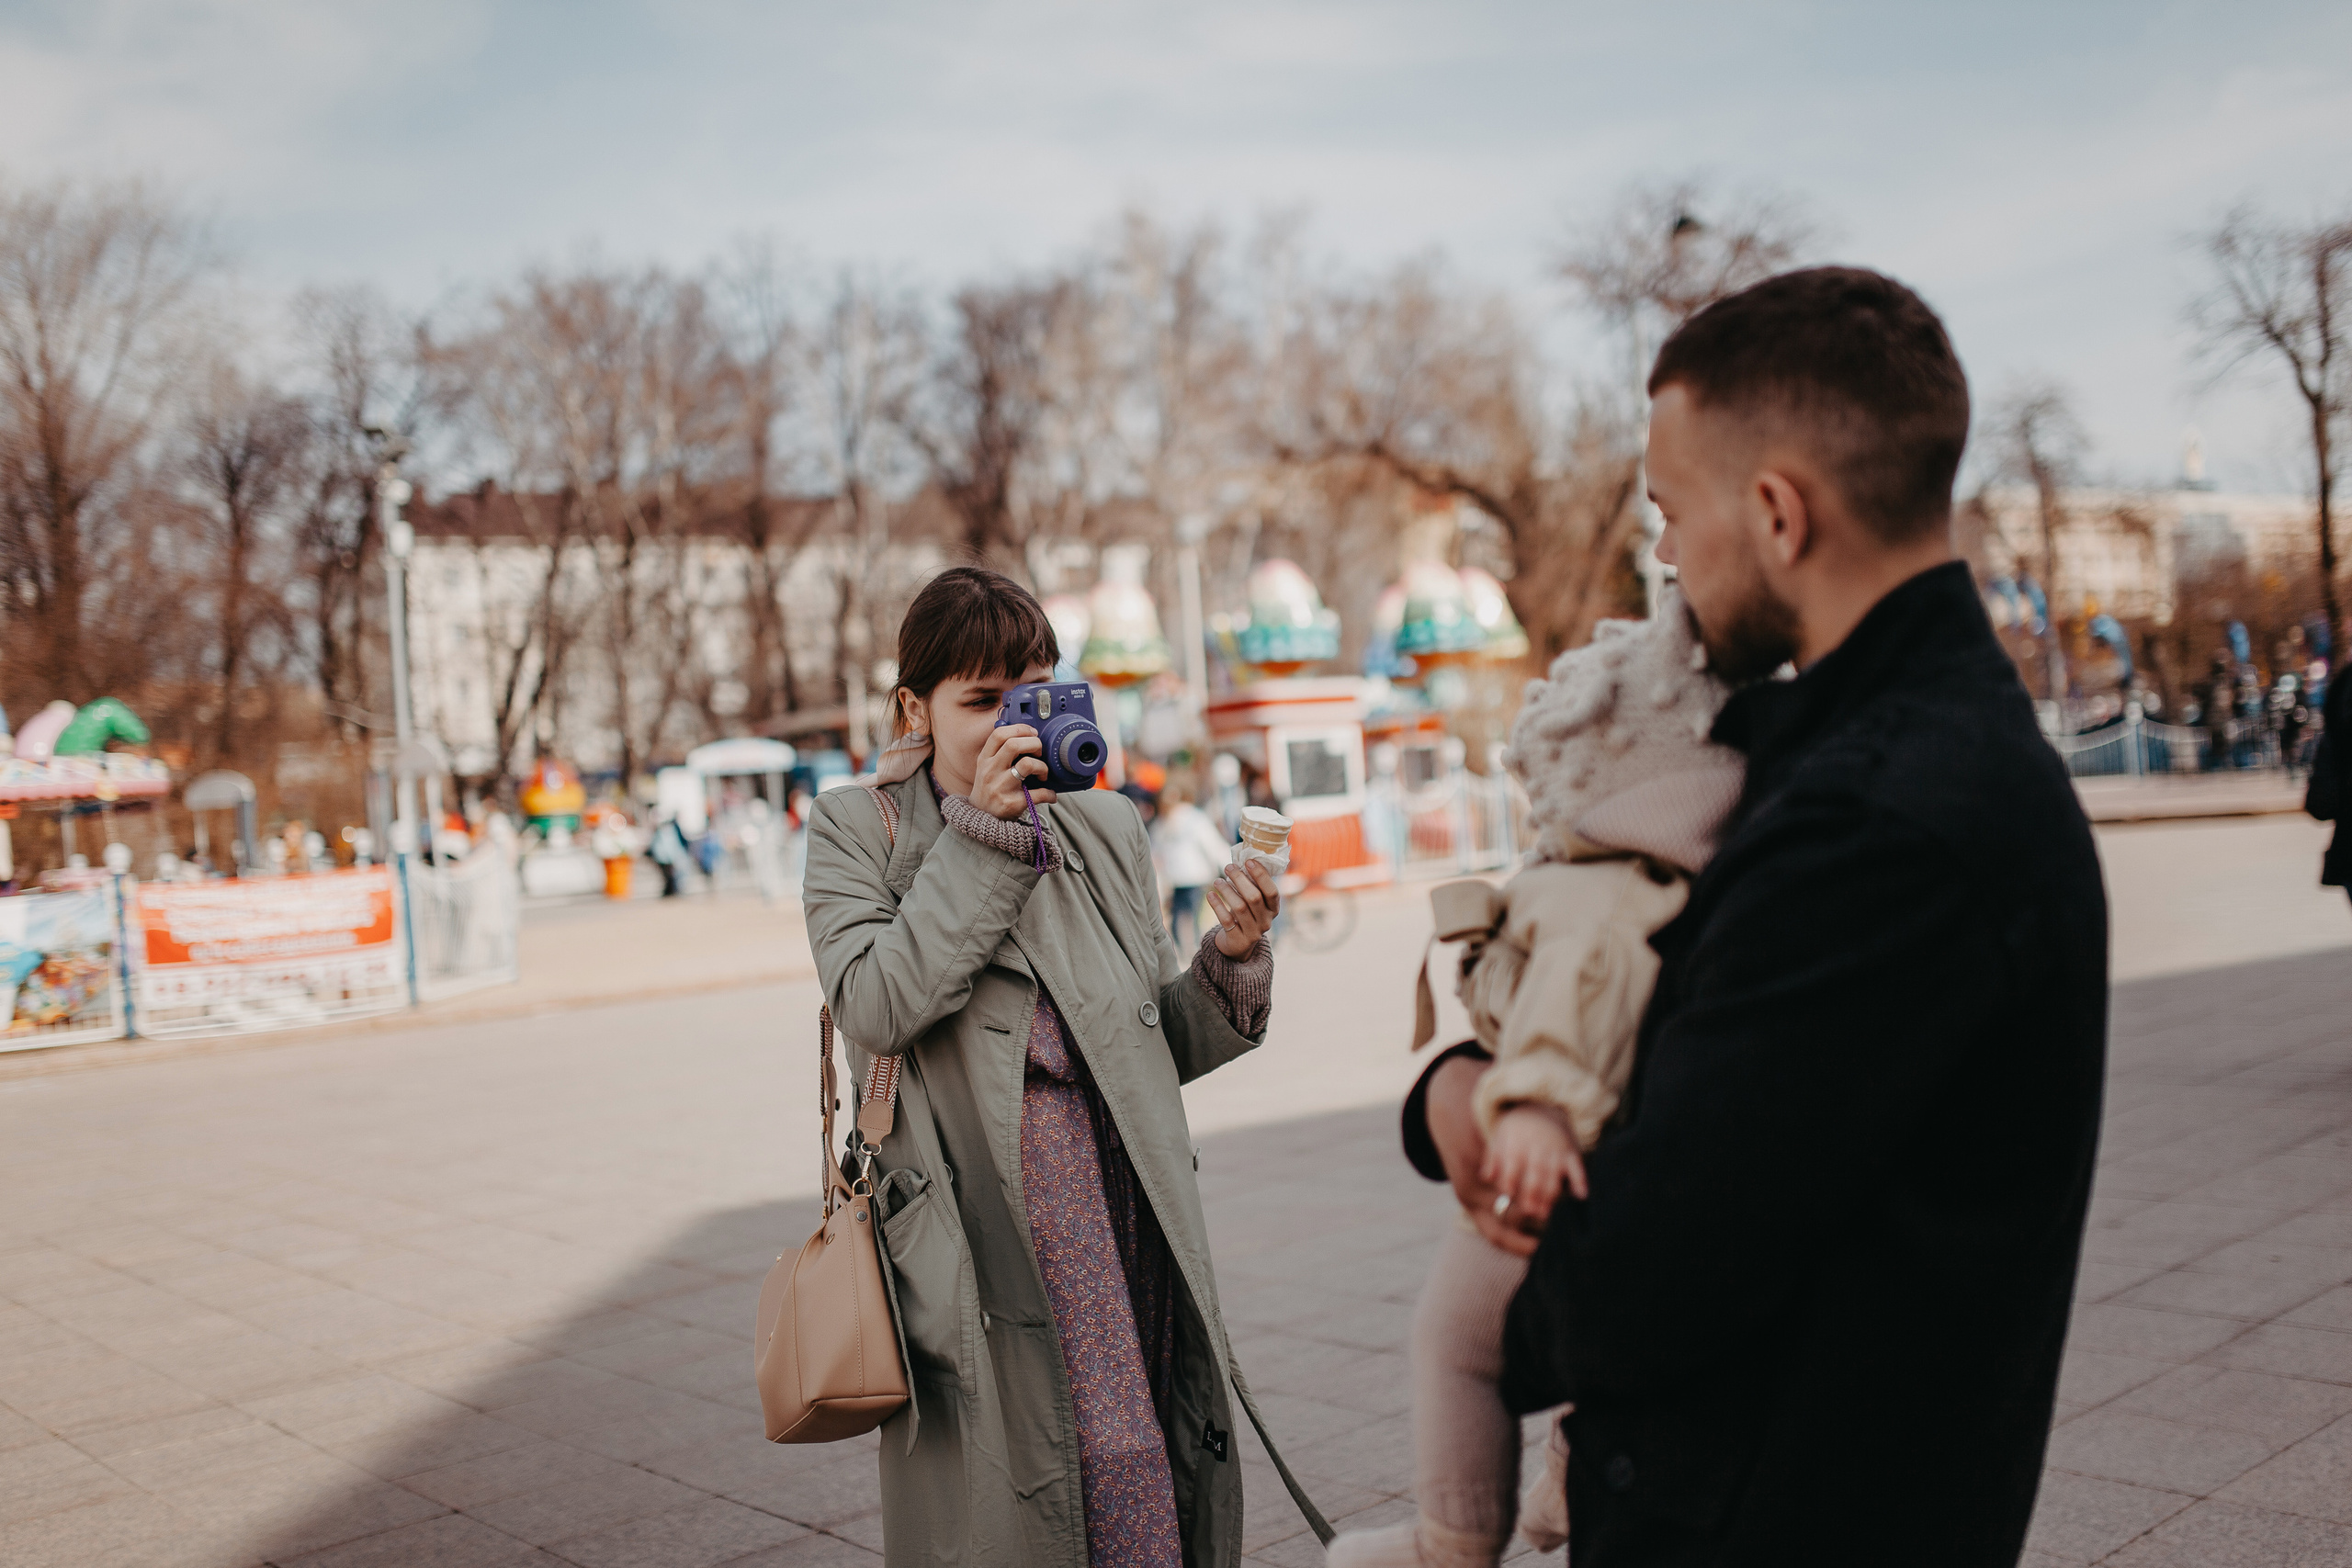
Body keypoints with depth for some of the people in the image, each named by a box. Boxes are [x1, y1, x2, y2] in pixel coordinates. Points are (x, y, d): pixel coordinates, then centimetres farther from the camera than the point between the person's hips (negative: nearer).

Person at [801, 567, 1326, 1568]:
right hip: (974, 1216, -3)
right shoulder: (856, 830, 5)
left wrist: (1229, 959, -3)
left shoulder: (1107, 829, 15)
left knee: (1138, 1473, -1)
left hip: (1120, 1213, 3)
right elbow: (873, 1006, -14)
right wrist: (982, 833, -11)